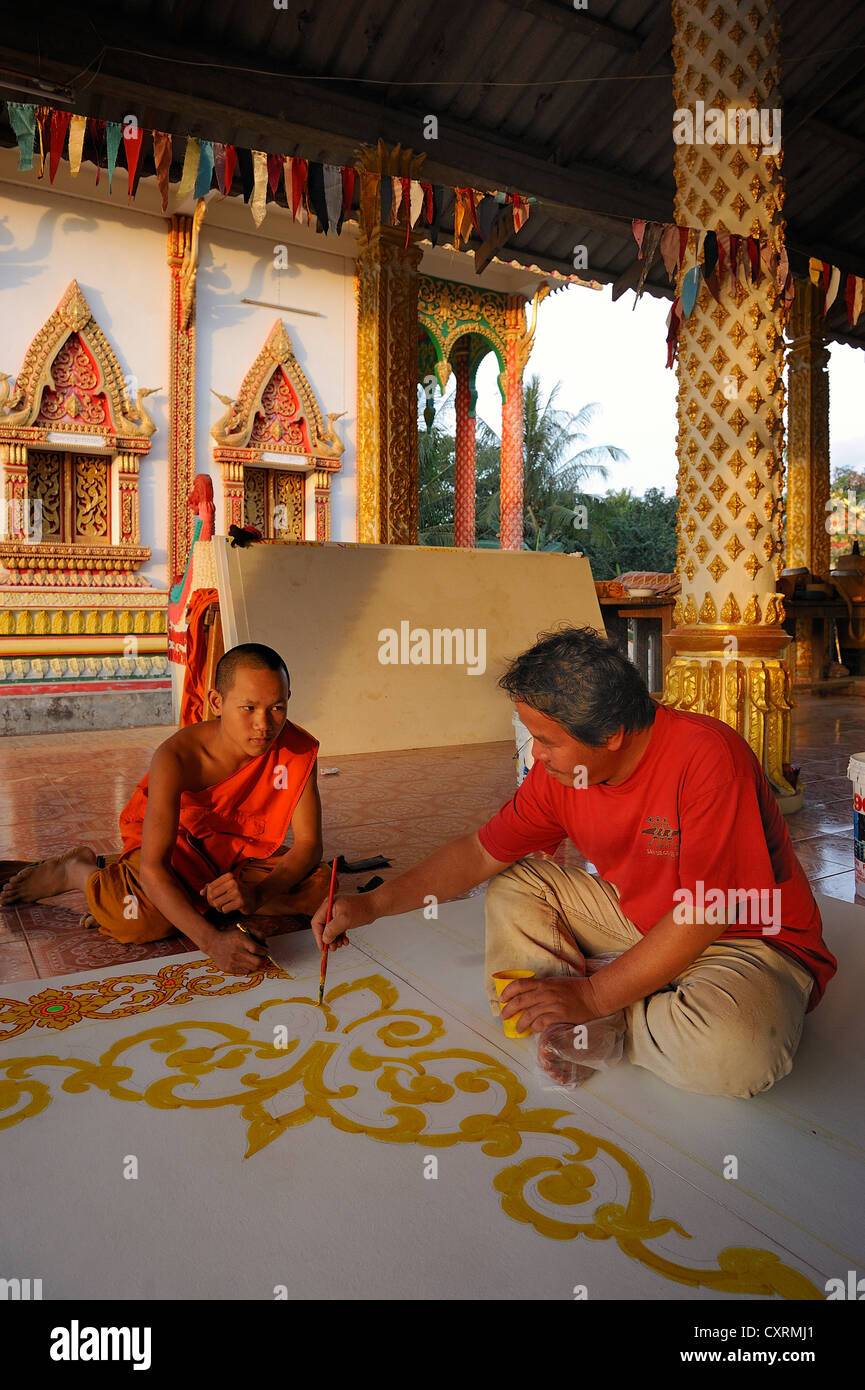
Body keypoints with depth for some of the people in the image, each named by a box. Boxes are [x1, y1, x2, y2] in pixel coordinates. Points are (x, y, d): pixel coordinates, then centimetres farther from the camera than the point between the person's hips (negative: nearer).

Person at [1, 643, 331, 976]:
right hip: (175, 840, -3)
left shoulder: (298, 749, -25)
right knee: (138, 921, -32)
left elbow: (308, 844, -21)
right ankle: (79, 871, 3)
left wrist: (258, 893, -40)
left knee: (317, 885, -20)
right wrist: (212, 940, -49)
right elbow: (152, 869, -36)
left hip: (238, 850, 4)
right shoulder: (177, 757, -33)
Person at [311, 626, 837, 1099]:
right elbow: (482, 851, -1)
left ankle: (591, 1023, -12)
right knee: (514, 886, -1)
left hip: (751, 939, -5)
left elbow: (708, 912, -29)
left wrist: (591, 995, -25)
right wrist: (373, 904, -6)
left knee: (734, 1051, -37)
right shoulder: (561, 770, -10)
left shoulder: (709, 756, -30)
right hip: (638, 918, 6)